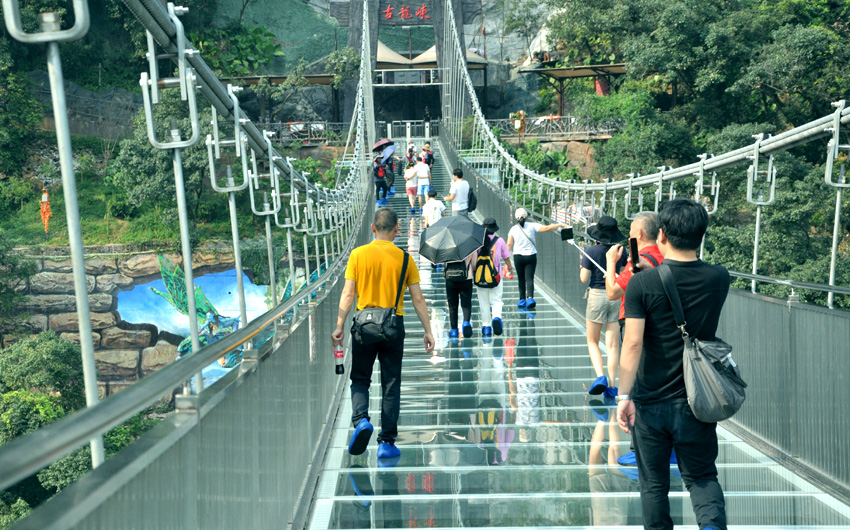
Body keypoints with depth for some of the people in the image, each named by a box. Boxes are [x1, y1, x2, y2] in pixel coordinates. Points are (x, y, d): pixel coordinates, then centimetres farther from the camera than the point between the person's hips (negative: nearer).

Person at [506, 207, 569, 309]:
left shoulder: (513, 229, 0)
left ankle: (522, 300, 17)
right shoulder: (532, 226, -4)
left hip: (518, 256, 1)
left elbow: (509, 244, 0)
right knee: (529, 278, -3)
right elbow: (547, 228, -11)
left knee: (521, 279, 12)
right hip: (531, 256, -1)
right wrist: (561, 224, -5)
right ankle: (530, 298, -23)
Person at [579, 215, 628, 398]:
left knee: (592, 342, 11)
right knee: (613, 344, 7)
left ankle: (600, 376, -9)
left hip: (597, 296, -3)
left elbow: (584, 279, -8)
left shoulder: (591, 252, -10)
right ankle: (612, 385, 5)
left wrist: (582, 266, 10)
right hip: (617, 297, 3)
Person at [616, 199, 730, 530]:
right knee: (702, 477, 14)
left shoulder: (642, 284, -13)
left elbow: (633, 344, -18)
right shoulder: (719, 279, -4)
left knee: (653, 483, 13)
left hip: (651, 403, -2)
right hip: (697, 402, 2)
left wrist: (624, 395, -12)